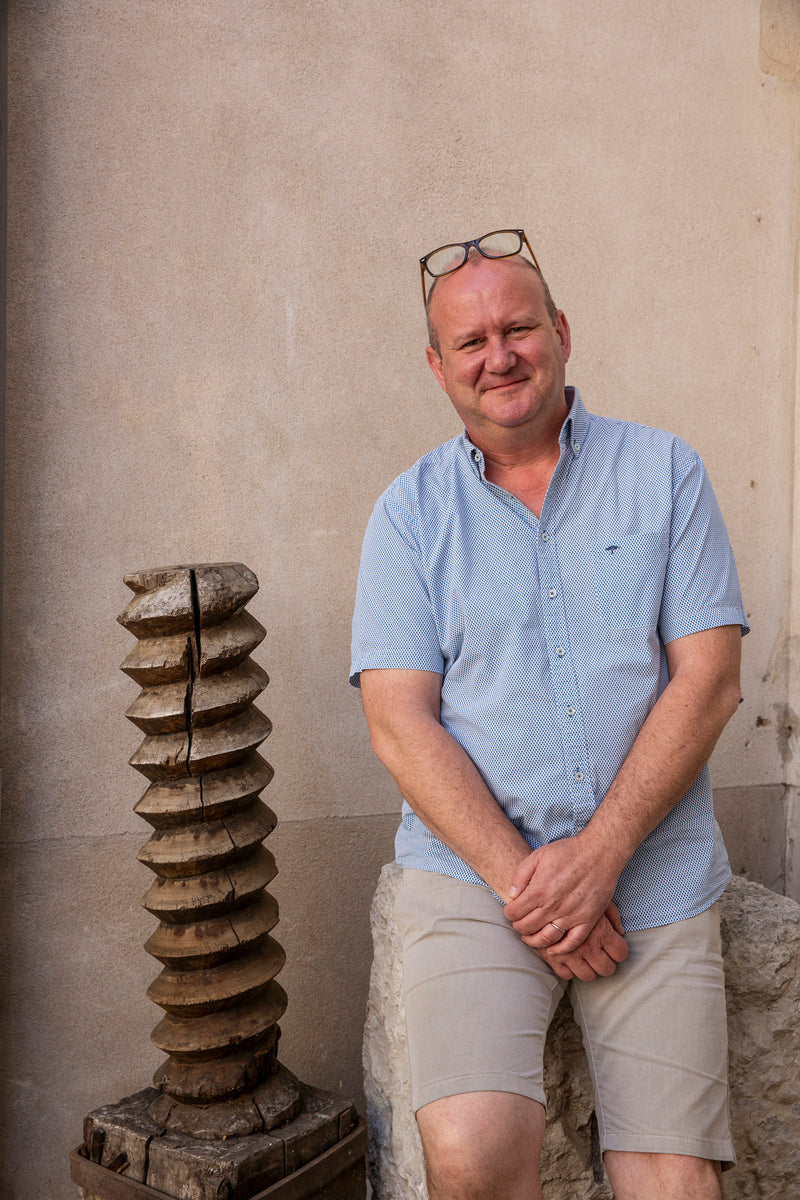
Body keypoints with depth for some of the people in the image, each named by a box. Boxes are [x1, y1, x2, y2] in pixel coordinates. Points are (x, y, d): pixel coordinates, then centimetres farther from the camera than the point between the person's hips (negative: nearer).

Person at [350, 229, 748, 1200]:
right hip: (473, 871, 0)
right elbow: (399, 721, -3)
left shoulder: (663, 472, 6)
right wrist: (518, 873, -14)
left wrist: (598, 855, -12)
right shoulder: (409, 511, 5)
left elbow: (708, 680, -2)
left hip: (655, 875, 1)